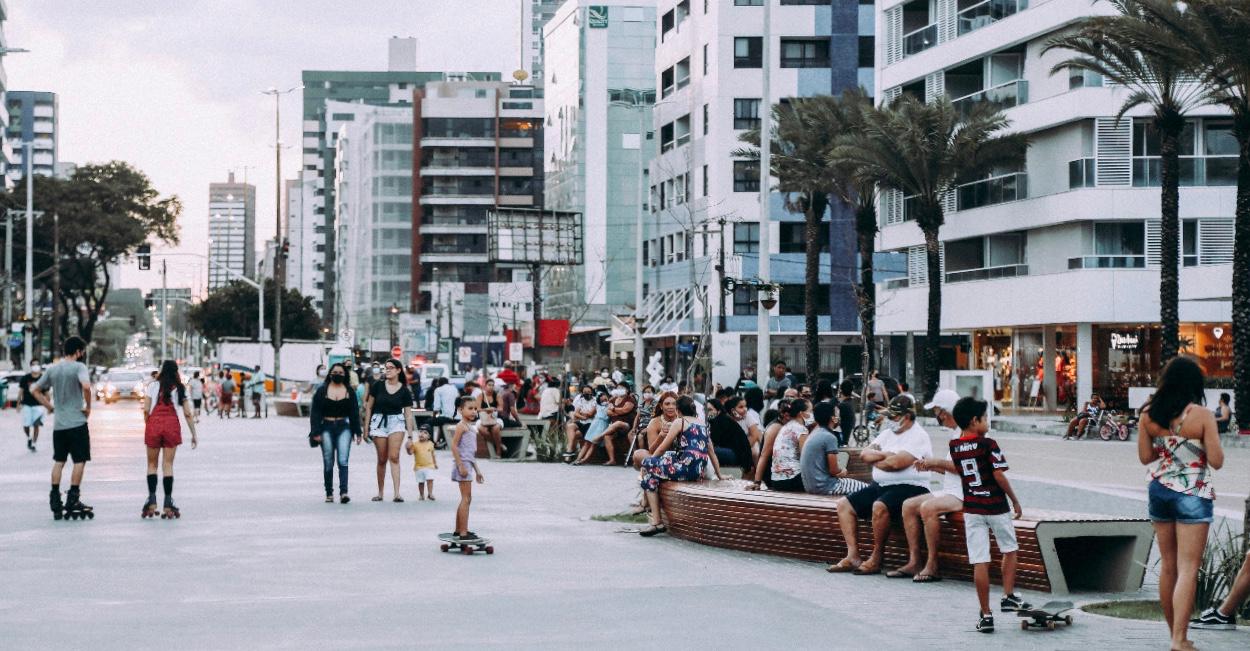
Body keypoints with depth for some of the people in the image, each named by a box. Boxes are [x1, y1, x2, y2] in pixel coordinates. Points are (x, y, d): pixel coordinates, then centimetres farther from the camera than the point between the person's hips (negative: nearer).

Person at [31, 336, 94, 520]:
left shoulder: (52, 369, 10)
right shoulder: (79, 367, -9)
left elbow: (35, 390, 15)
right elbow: (86, 386, -27)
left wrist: (50, 407, 15)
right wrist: (88, 407, -12)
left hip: (58, 424, 6)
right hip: (77, 423, -6)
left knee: (59, 461, 13)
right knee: (80, 461, 2)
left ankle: (55, 500, 11)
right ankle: (73, 501, -1)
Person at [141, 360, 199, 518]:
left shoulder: (152, 386, 6)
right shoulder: (180, 389, 9)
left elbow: (146, 410, -2)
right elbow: (188, 414, 5)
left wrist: (147, 426, 11)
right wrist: (194, 435, 10)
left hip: (153, 424, -1)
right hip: (172, 425, 1)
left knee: (152, 464, 11)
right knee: (168, 465, 3)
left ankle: (152, 500, -2)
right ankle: (167, 505, 0)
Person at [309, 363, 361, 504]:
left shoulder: (349, 391, 9)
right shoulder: (322, 391, 5)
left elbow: (354, 413, 10)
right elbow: (315, 412, 2)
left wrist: (357, 433, 5)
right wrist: (316, 432, -6)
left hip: (344, 428, 0)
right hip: (326, 428, 0)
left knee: (343, 460, -13)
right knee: (328, 463, 4)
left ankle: (343, 492, -21)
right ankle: (329, 493, 11)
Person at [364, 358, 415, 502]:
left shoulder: (404, 391, 1)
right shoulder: (378, 386, 1)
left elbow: (408, 414, 4)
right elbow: (369, 407, 7)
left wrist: (410, 436, 1)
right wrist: (366, 427, 4)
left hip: (396, 422, -1)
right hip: (379, 422, 1)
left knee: (394, 457, -14)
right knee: (382, 459, 5)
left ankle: (397, 493, -18)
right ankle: (380, 493, 17)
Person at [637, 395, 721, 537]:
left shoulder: (680, 422, 3)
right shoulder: (703, 426, 22)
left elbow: (662, 448, 3)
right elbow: (712, 454, 27)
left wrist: (648, 463, 17)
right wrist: (719, 476, 35)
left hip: (685, 469, -8)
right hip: (698, 473, 8)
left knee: (648, 471, 7)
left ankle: (655, 521, -5)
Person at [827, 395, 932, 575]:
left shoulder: (918, 436, -8)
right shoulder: (887, 434, 18)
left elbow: (897, 462, -21)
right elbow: (864, 454, 7)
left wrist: (875, 461, -3)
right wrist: (884, 455, -10)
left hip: (909, 487, -9)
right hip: (880, 486, 9)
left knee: (879, 506, -36)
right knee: (844, 504, -1)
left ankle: (875, 559, -22)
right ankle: (852, 556, -8)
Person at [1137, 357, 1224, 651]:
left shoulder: (1149, 415, -1)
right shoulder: (1202, 416, -14)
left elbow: (1144, 457, 6)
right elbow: (1216, 461, -12)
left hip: (1160, 491, 5)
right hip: (1193, 494, -5)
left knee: (1168, 565, 15)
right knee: (1188, 568, -5)